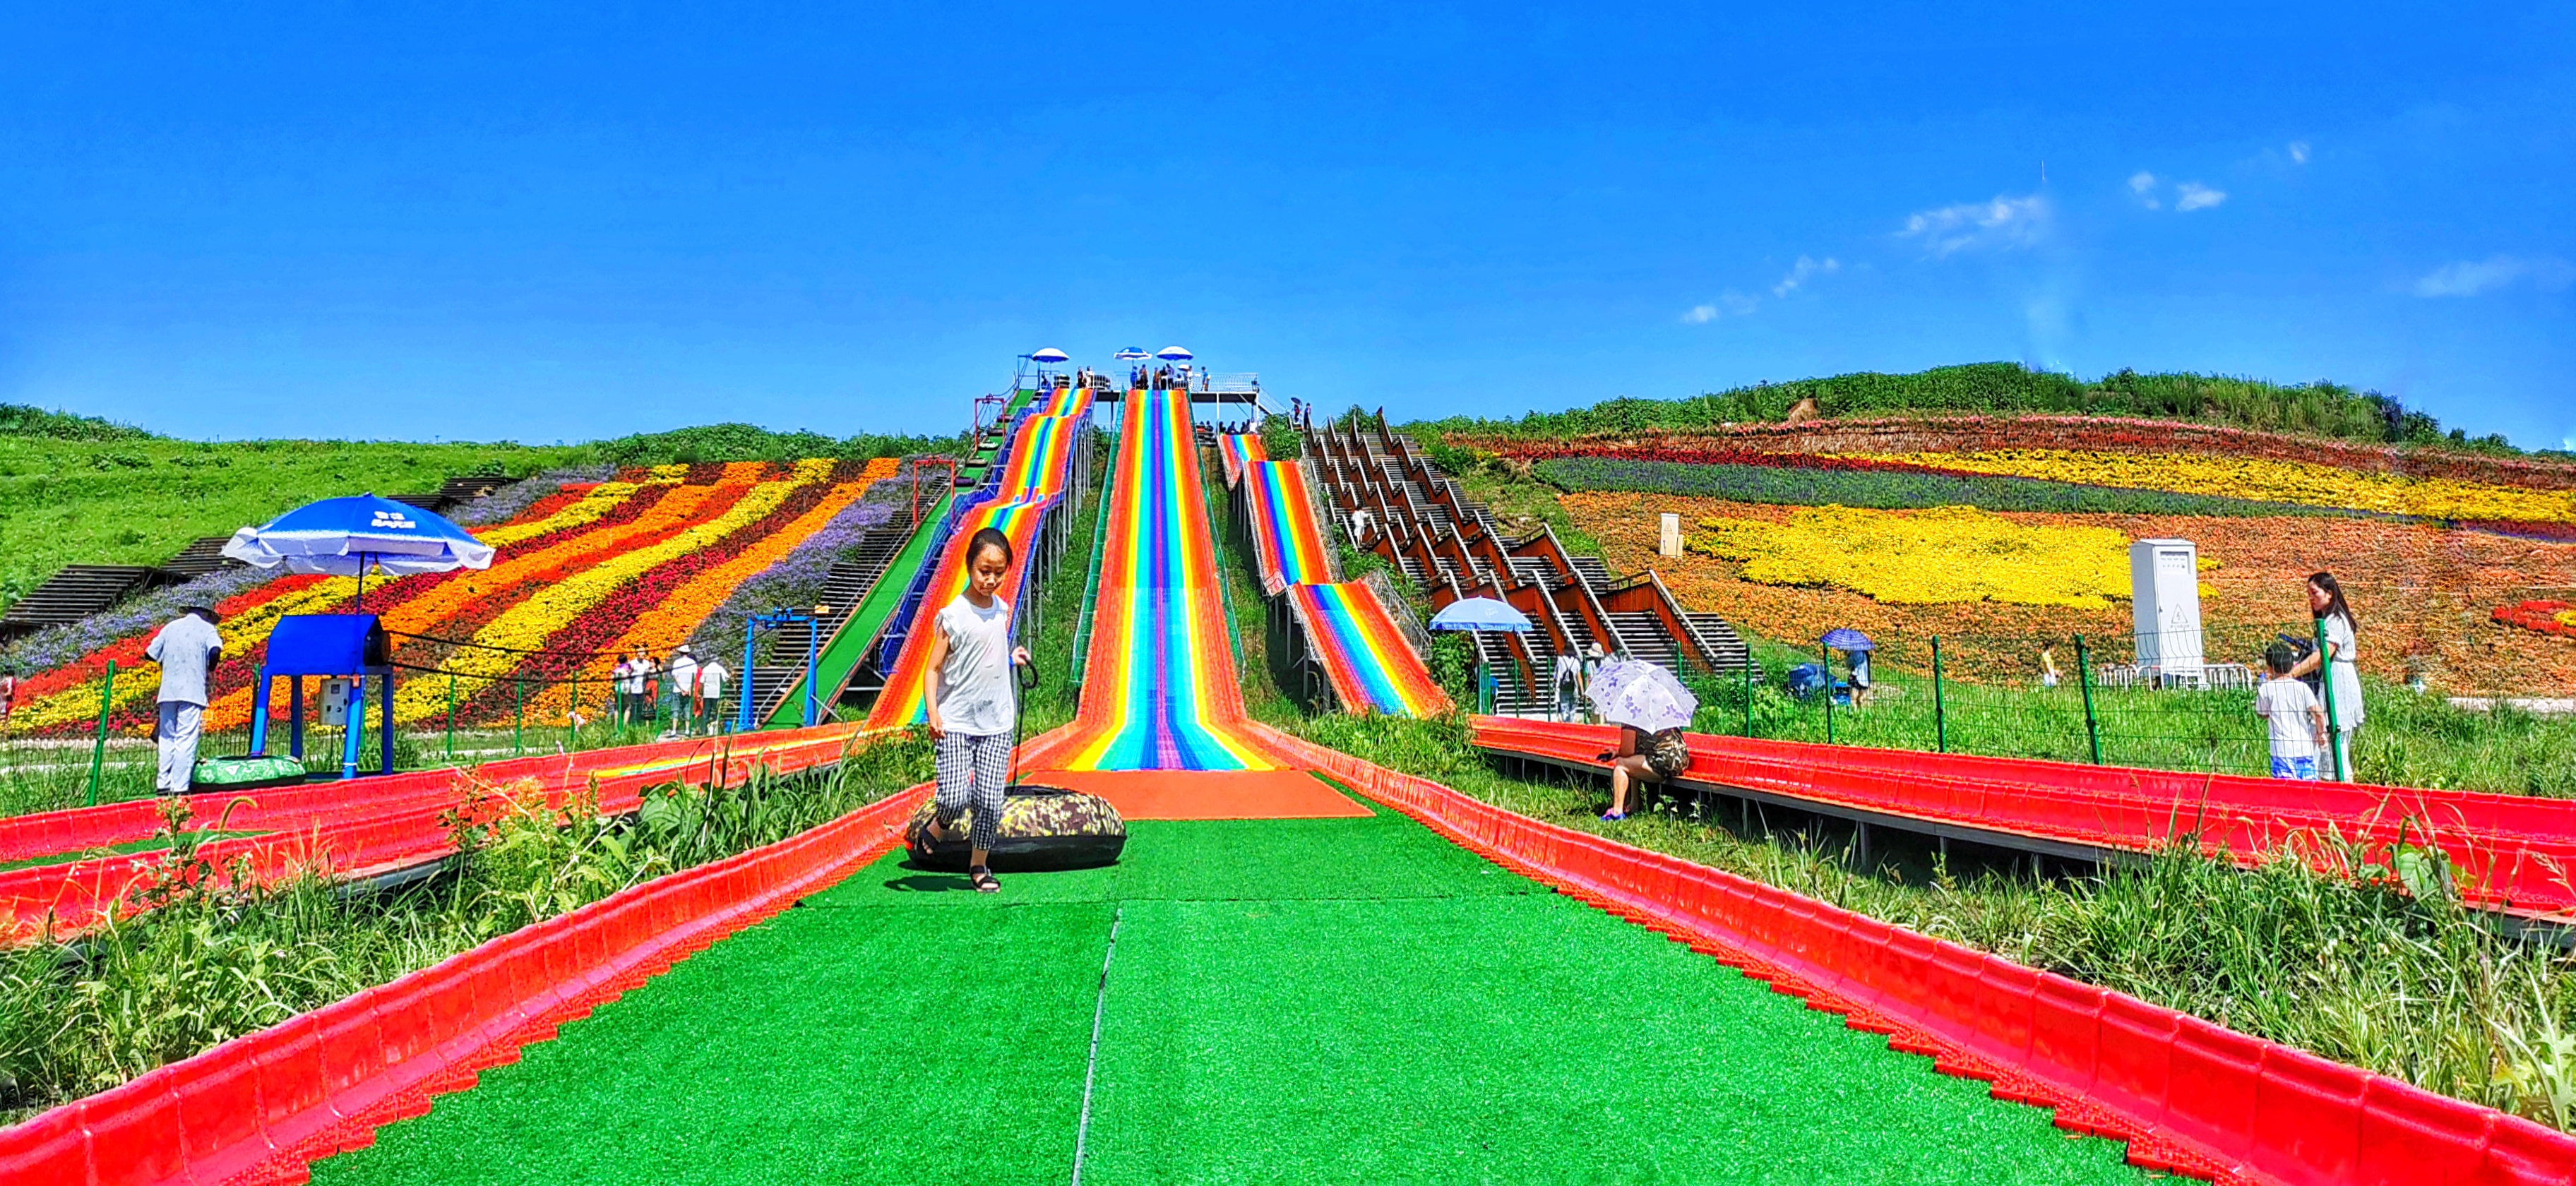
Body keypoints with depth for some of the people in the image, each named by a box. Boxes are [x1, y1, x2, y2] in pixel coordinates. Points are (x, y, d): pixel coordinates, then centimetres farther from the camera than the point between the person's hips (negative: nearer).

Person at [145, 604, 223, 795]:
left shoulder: (171, 627, 16)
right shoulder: (207, 628, 3)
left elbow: (149, 654, 15)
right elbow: (215, 651, -17)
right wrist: (210, 667, 2)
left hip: (167, 691, 4)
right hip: (193, 692, -4)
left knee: (167, 738, 13)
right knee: (186, 740, -6)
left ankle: (163, 784, 10)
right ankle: (179, 787, -11)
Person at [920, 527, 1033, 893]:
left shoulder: (1002, 610, 8)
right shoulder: (953, 615, -9)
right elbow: (933, 667, -8)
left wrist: (1013, 657, 9)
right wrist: (933, 713, -18)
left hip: (996, 723, 4)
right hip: (955, 723, -4)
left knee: (991, 800, 0)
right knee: (955, 797, -13)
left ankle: (979, 863, 19)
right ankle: (936, 830, 21)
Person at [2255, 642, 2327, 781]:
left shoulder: (2266, 689, -3)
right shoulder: (2302, 687, 1)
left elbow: (2262, 714, 11)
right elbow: (2318, 712, -4)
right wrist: (2321, 733, 11)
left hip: (2282, 750, -3)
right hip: (2306, 749, 3)